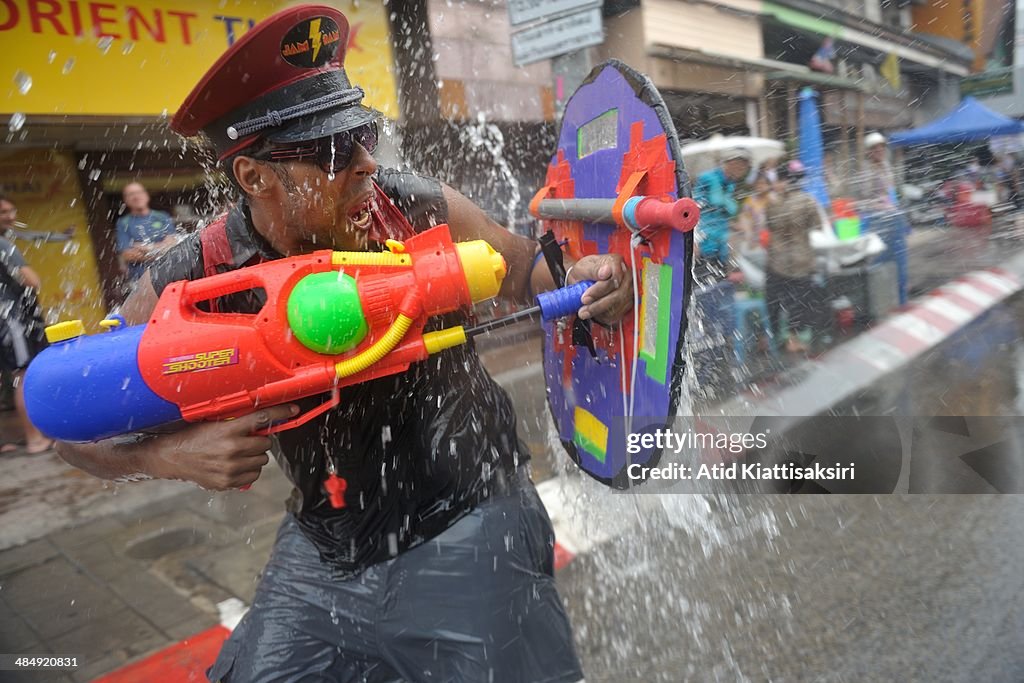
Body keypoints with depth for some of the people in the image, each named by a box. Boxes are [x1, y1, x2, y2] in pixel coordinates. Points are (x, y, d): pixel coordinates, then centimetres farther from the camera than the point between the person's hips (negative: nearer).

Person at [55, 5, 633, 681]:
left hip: (467, 528, -1)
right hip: (323, 546, 2)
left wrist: (585, 275, -20)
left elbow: (524, 264, 1)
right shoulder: (190, 287, -16)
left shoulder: (421, 209, -17)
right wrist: (169, 454, -23)